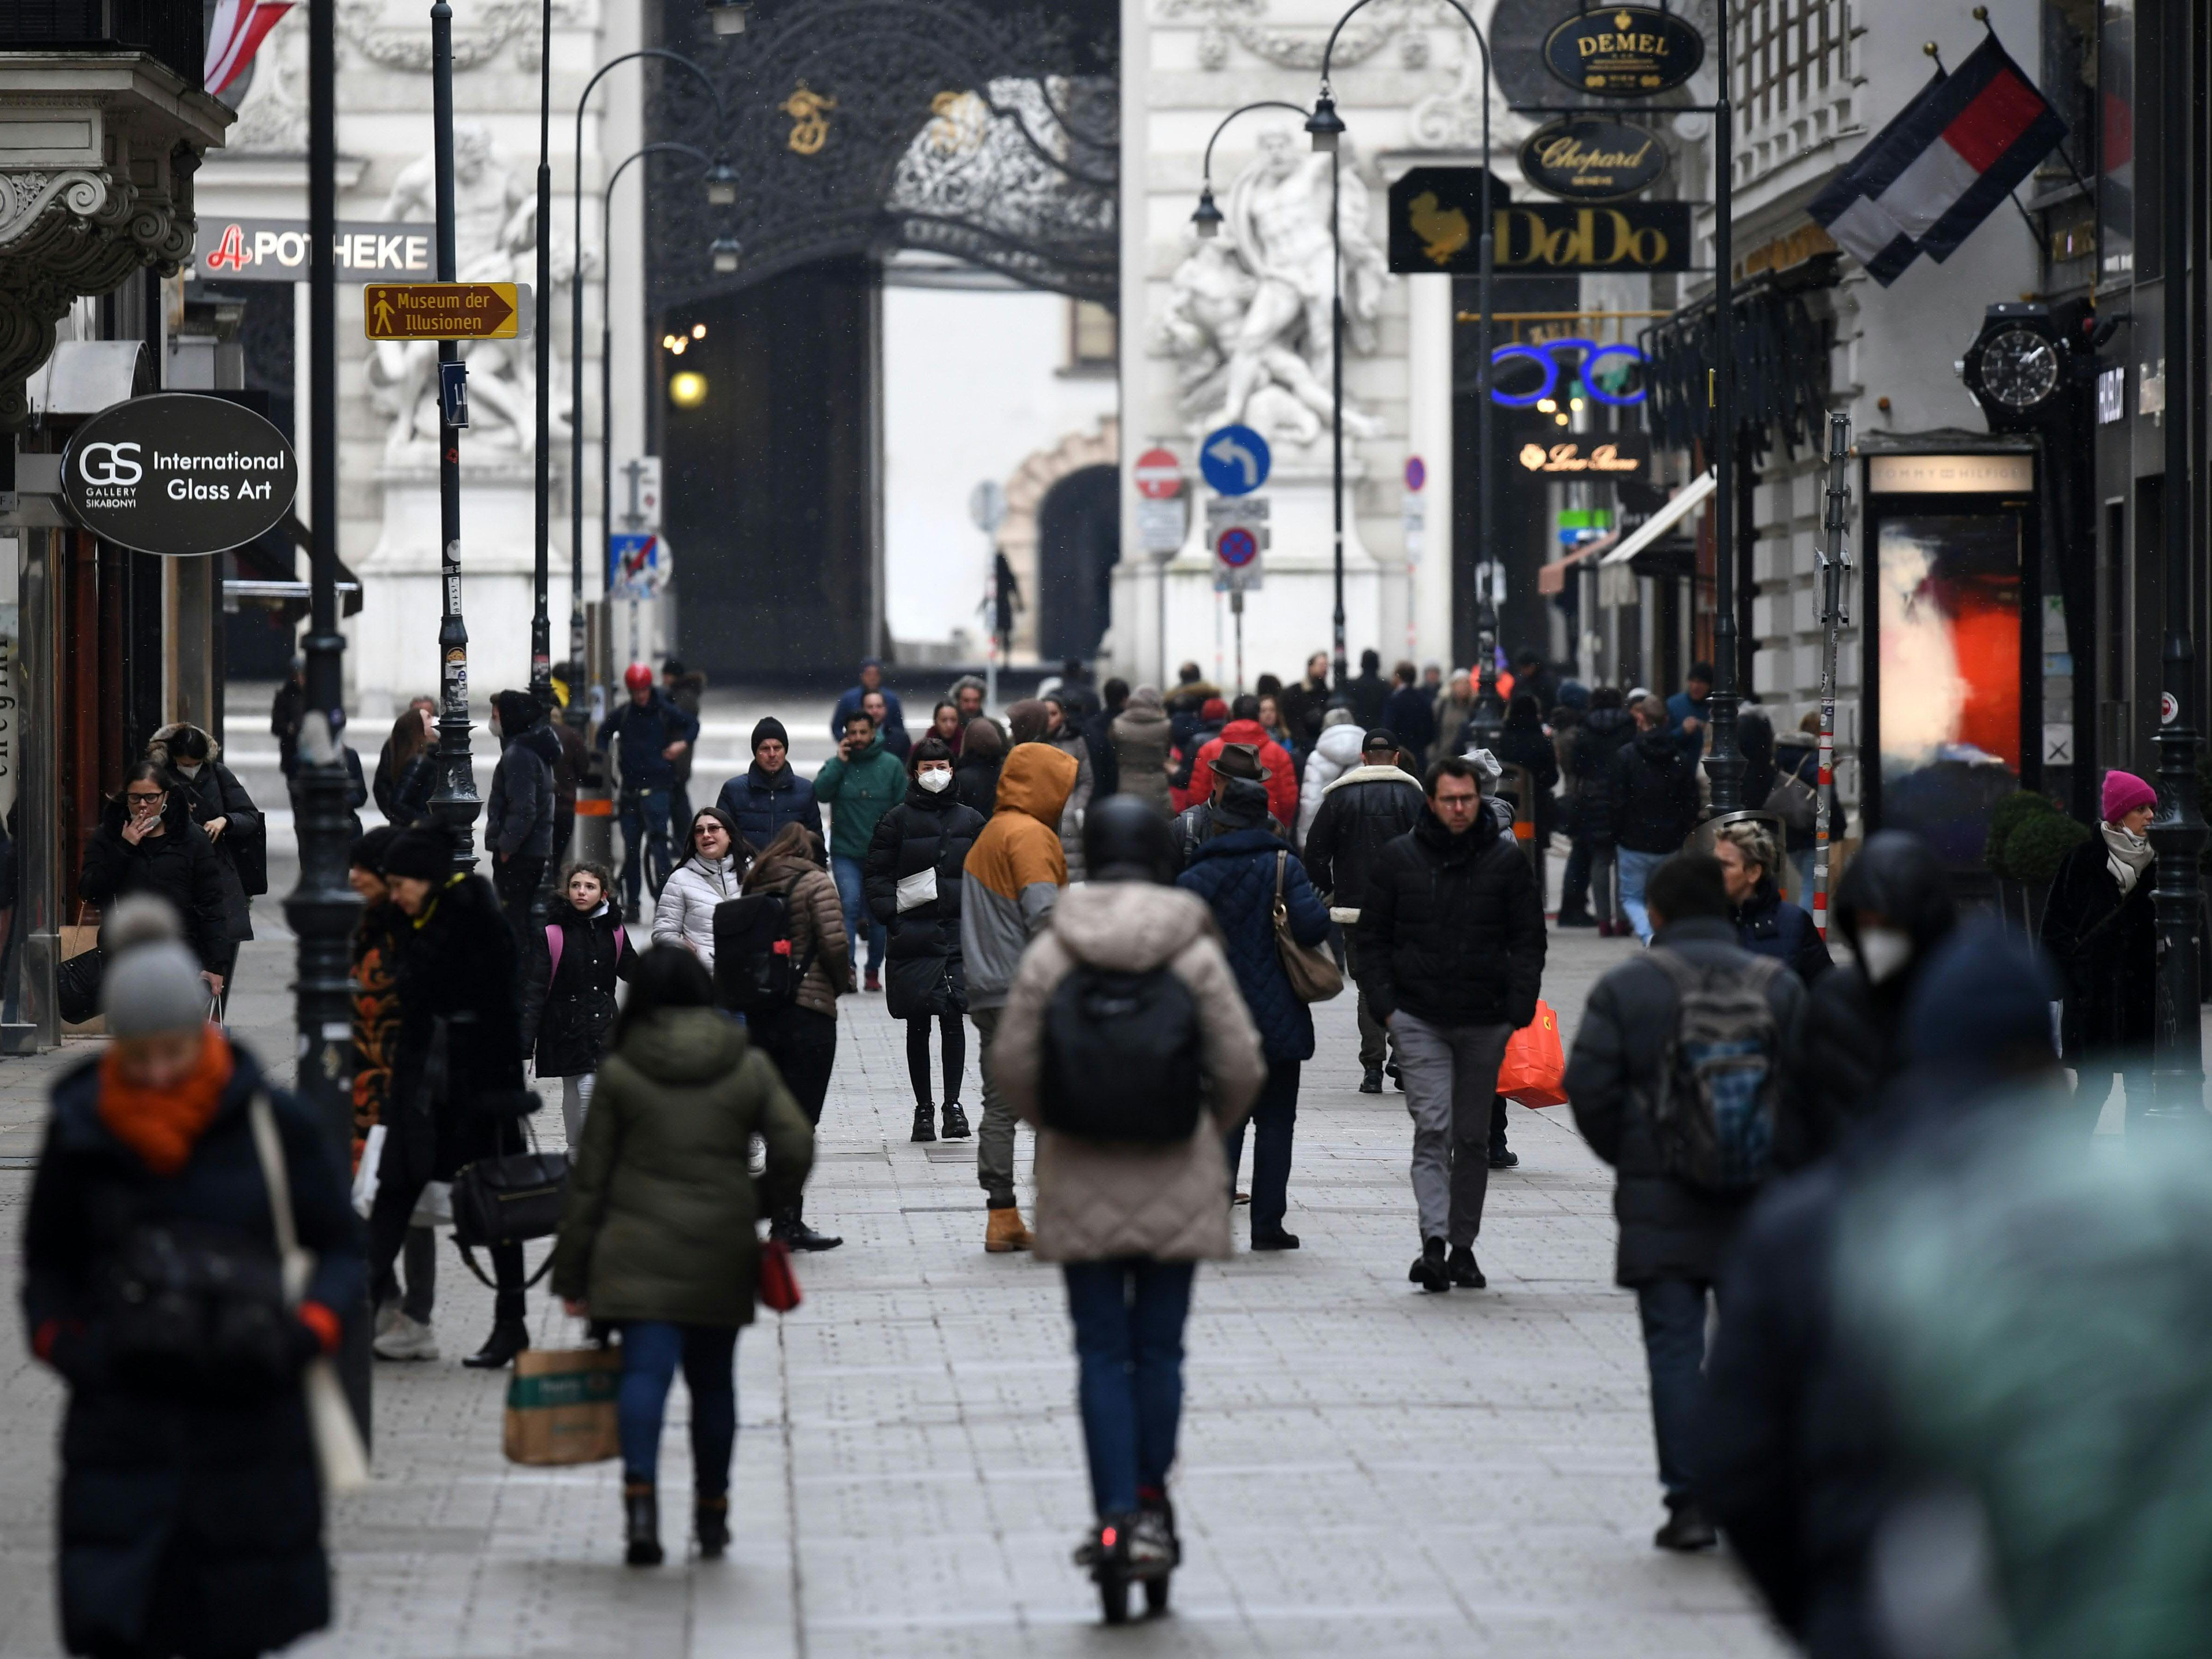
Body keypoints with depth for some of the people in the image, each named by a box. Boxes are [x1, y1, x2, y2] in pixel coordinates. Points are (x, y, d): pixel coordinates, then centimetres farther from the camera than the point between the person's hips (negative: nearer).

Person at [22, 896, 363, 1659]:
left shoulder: (271, 1123, -2)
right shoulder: (81, 1130, 2)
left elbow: (341, 1250, 6)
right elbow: (46, 1263, 16)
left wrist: (303, 1333, -11)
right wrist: (62, 1342, -2)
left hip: (249, 1417, 0)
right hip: (121, 1420, 0)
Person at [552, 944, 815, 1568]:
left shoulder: (620, 1072, 0)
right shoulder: (750, 1067, 4)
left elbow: (589, 1176, 2)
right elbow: (796, 1148, -4)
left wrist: (571, 1272, 7)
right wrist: (759, 1207, 15)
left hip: (640, 1251, -2)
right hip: (723, 1255, 2)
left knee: (646, 1370, -8)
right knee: (713, 1380, 14)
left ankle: (641, 1491, -31)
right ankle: (711, 1517, 22)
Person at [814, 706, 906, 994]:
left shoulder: (891, 765, 2)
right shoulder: (836, 764, 3)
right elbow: (820, 793, -12)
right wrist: (840, 763, -13)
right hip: (846, 852, -1)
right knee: (850, 904, -17)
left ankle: (874, 971, 20)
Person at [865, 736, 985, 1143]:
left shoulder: (971, 821, 10)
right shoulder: (897, 820, 3)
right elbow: (877, 875, 2)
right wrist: (891, 918, -8)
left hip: (960, 931, 1)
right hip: (913, 935, -1)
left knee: (953, 1016, -7)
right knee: (918, 1025, 4)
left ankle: (953, 1103, -2)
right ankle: (923, 1108, 10)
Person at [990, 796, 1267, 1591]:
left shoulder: (1050, 954, -4)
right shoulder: (1194, 952, -5)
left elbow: (1010, 1068, -2)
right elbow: (1242, 1068, -3)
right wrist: (1209, 1131, 17)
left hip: (1082, 1186, 0)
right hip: (1177, 1186, 0)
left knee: (1102, 1353, 4)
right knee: (1159, 1348, 10)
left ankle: (1116, 1515, -4)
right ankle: (1149, 1506, 11)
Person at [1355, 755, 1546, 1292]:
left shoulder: (1507, 860, 3)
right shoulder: (1398, 858, 3)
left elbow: (1528, 939, 6)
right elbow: (1371, 937, 7)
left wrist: (1519, 1008, -4)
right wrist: (1384, 1004, -4)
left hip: (1485, 1023, 2)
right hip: (1420, 1019, -1)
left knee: (1473, 1137, 9)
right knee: (1432, 1128, -13)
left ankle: (1463, 1245, 18)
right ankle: (1435, 1242, -21)